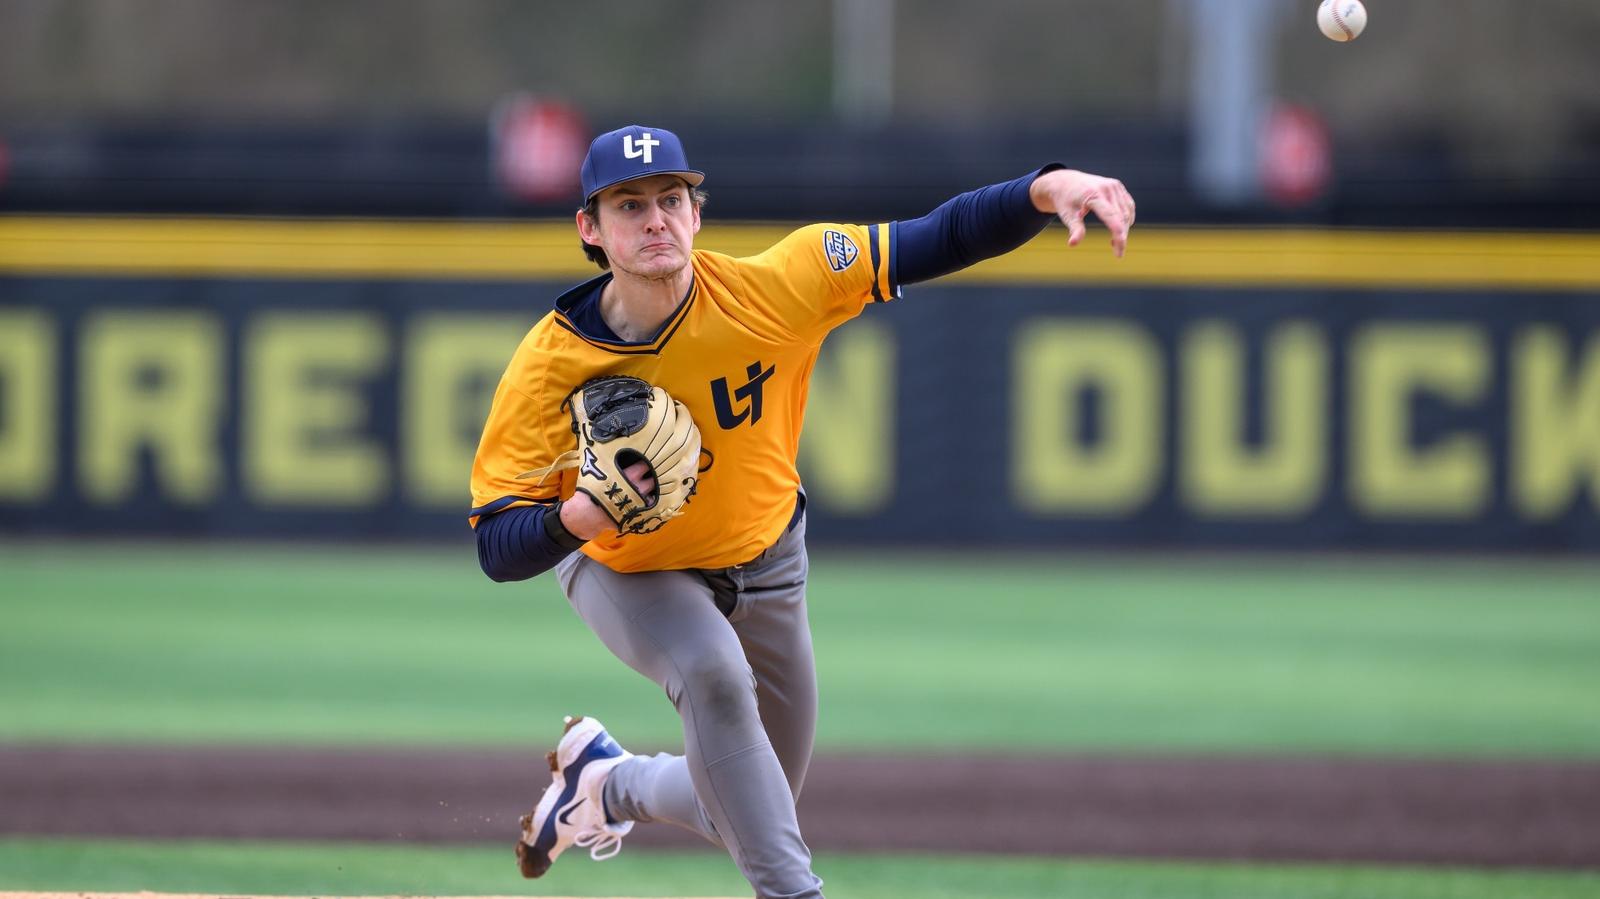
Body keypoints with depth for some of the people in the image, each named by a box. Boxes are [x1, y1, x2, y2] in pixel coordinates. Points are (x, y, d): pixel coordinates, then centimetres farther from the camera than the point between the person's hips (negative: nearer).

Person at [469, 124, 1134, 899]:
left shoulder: (768, 290, -28)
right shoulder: (551, 363, -28)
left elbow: (936, 242, -32)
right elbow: (497, 551, -26)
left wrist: (1046, 189, -49)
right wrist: (574, 518, -48)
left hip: (760, 561, 3)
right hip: (625, 571, -3)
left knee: (747, 819, 10)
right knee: (711, 669, -36)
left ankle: (610, 781, 42)